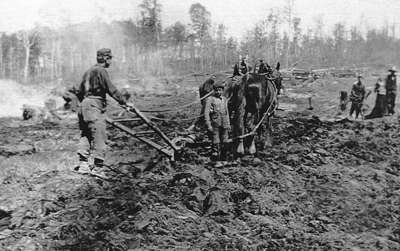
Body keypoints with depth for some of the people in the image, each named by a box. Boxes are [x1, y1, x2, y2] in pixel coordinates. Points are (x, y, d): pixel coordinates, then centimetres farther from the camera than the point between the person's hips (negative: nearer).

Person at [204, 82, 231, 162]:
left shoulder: (224, 99, 14)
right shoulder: (210, 99, -4)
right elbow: (206, 113, -9)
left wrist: (228, 124, 17)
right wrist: (208, 125, -15)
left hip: (224, 125, 5)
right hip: (214, 125, -5)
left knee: (225, 143, 6)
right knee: (215, 143, -6)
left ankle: (223, 159, 18)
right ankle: (214, 159, 1)